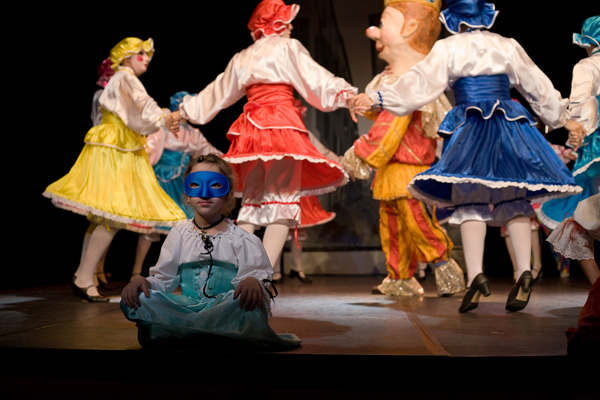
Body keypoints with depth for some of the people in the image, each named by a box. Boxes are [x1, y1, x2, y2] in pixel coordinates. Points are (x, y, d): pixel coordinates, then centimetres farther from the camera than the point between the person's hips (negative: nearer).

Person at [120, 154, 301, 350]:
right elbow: (163, 279, 12)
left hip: (228, 312, -2)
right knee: (133, 300, -21)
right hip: (187, 309, 2)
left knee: (245, 301, -38)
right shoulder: (178, 235, 16)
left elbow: (256, 275, -7)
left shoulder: (243, 240, 6)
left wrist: (253, 282, -32)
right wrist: (141, 281, -11)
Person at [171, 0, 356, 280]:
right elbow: (315, 79, -4)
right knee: (283, 200, -7)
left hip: (251, 129, 6)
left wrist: (185, 110, 39)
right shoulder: (287, 48, 5)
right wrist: (346, 94, -5)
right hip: (282, 125, -6)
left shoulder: (242, 59, 21)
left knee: (252, 201, 12)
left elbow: (218, 92, 28)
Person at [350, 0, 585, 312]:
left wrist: (375, 99, 2)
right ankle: (524, 272, -6)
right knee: (515, 201, 6)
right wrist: (563, 118, 32)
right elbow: (538, 86, 21)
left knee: (470, 201, -4)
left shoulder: (447, 48, 5)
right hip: (510, 126, 3)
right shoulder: (509, 46, 14)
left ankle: (475, 274, -18)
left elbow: (419, 84, -2)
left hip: (471, 129, -2)